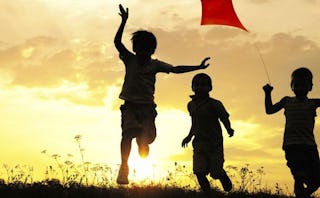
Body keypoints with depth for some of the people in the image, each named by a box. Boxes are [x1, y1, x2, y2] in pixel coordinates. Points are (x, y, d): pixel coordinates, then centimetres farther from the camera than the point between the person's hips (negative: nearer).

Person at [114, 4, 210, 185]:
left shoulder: (155, 64, 9)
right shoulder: (130, 60, 5)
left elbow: (175, 69, 4)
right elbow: (117, 42, -6)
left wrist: (198, 67, -4)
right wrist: (124, 21, -17)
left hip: (147, 106, 1)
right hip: (130, 105, -1)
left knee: (144, 141, -5)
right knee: (128, 132, -24)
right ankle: (124, 167, -27)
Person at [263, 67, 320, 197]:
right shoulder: (287, 101, 15)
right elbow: (269, 110, 21)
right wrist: (268, 94, 10)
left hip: (309, 146, 2)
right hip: (292, 146, -1)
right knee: (300, 177, -23)